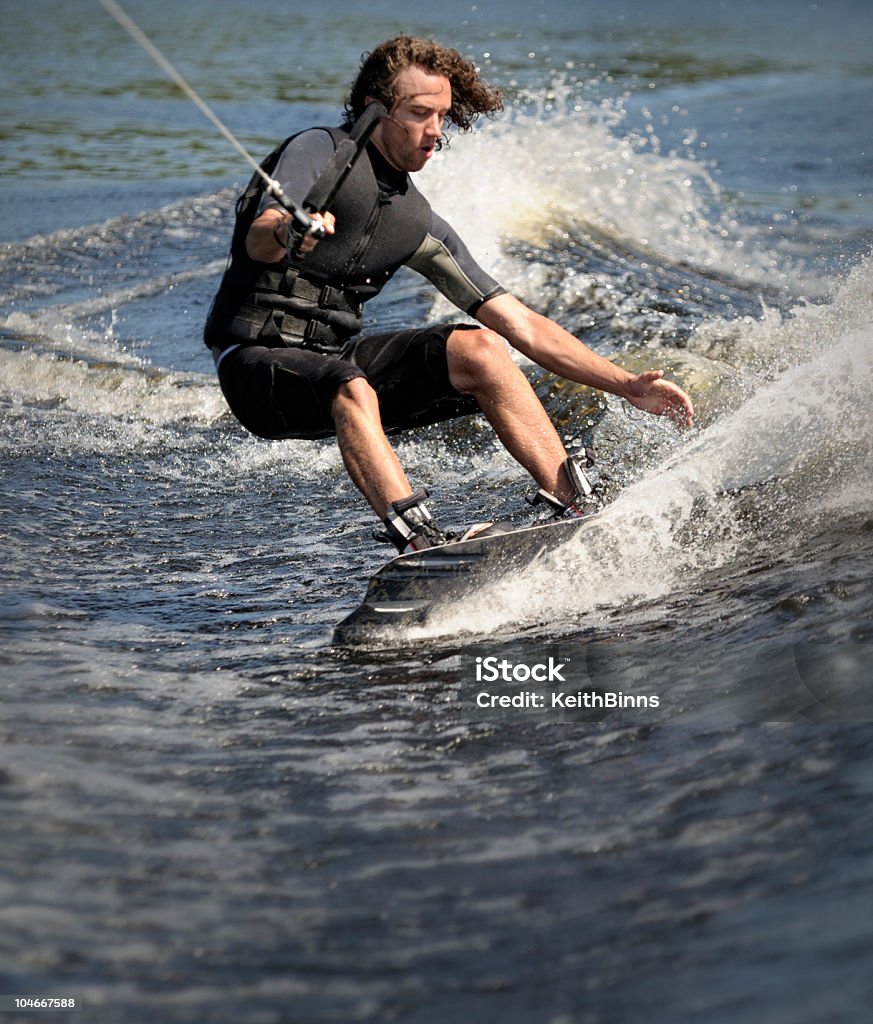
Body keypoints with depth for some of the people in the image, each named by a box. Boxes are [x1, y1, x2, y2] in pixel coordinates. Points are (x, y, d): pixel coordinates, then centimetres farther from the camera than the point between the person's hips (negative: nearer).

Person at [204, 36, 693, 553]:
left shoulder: (417, 224, 11)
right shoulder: (319, 151, -6)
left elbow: (522, 325, 11)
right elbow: (257, 242, -25)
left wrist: (627, 385, 5)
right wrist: (285, 234, -50)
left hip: (335, 358, 6)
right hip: (259, 362, -6)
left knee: (479, 348, -12)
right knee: (351, 387, -37)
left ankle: (576, 508, -17)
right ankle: (422, 543, -51)